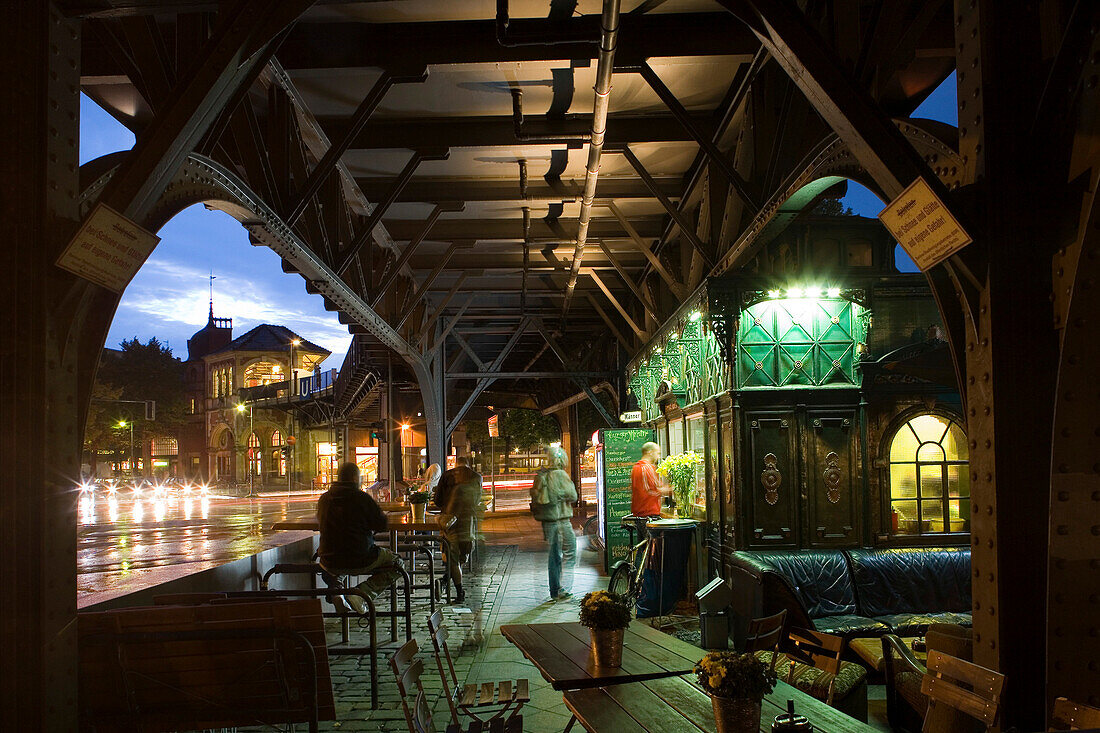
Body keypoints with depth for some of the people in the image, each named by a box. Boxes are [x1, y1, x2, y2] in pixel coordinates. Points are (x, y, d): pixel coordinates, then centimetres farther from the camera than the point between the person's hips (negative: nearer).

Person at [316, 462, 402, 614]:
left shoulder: (324, 498, 2)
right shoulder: (362, 498, -13)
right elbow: (382, 525, -8)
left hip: (330, 563, 5)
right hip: (360, 562, -5)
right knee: (396, 563, 16)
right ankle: (363, 593, -3)